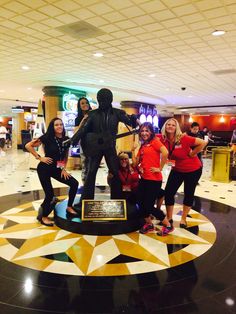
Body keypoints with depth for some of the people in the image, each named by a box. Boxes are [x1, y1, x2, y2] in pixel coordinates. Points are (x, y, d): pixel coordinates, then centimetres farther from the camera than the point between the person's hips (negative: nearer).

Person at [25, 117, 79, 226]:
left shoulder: (66, 139, 0)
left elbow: (65, 156, 12)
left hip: (56, 169, 6)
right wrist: (39, 157, -17)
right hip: (44, 169, -6)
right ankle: (43, 216, 19)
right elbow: (28, 145, -15)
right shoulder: (47, 137, -15)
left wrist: (64, 169, 3)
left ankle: (69, 207, 16)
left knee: (74, 183, -2)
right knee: (50, 194, -6)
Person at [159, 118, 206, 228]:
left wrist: (192, 154, -19)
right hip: (177, 170, 4)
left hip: (193, 169, -4)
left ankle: (183, 219, 28)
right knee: (168, 192, -1)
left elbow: (203, 143, -26)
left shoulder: (183, 138, -26)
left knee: (189, 194, 9)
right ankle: (169, 218, 20)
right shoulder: (163, 139, -12)